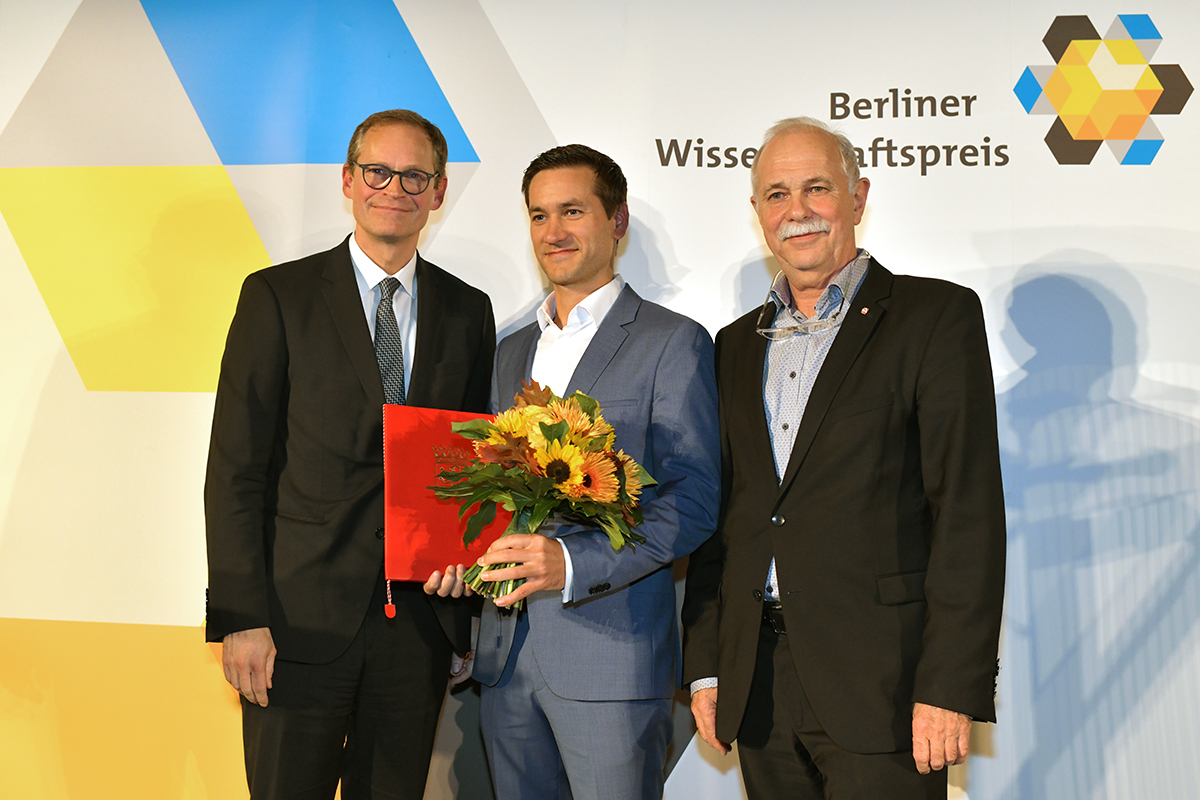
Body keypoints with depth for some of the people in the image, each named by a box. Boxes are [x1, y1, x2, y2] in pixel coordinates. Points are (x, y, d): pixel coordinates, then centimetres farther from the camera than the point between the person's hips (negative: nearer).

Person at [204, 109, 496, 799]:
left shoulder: (469, 311, 8)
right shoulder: (277, 296, -1)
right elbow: (235, 469, -5)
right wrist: (240, 617, -11)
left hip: (420, 620, 3)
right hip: (302, 619, -3)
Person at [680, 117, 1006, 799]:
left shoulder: (936, 316, -2)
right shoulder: (737, 345, 15)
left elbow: (969, 508, -8)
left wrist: (953, 687, -14)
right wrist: (706, 667, 10)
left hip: (878, 679, -4)